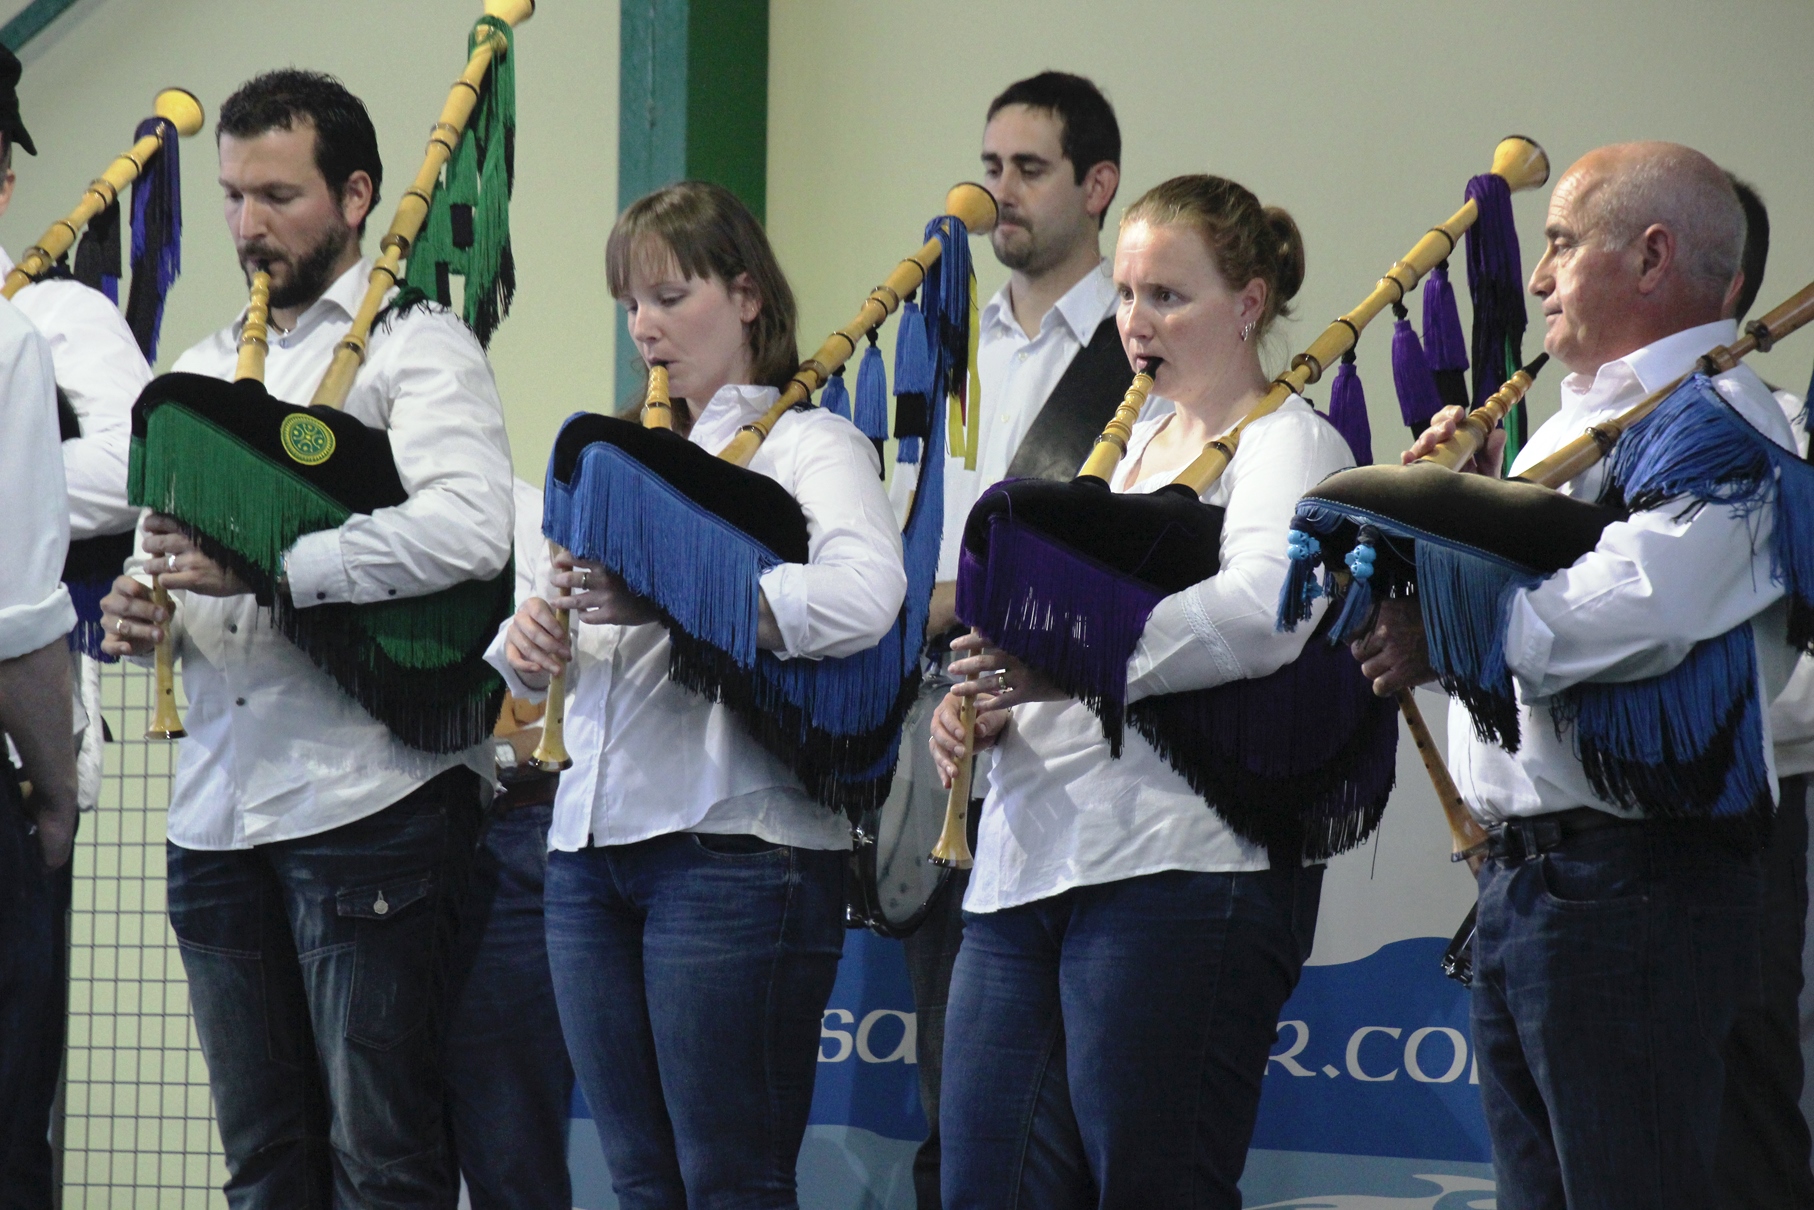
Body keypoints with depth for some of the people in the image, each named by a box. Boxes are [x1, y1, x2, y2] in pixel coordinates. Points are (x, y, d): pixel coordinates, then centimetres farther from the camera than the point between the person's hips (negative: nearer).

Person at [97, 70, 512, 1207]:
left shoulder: (415, 345, -3)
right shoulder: (203, 368, 20)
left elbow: (472, 527, -20)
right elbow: (169, 543, 23)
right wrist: (146, 613, -2)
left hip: (364, 802, -7)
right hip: (220, 807, 7)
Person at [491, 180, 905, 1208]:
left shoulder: (810, 445, 0)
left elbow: (864, 598, -22)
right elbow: (533, 666, 21)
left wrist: (666, 602, -29)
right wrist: (530, 642, -3)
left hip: (735, 845, -7)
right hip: (592, 844, 7)